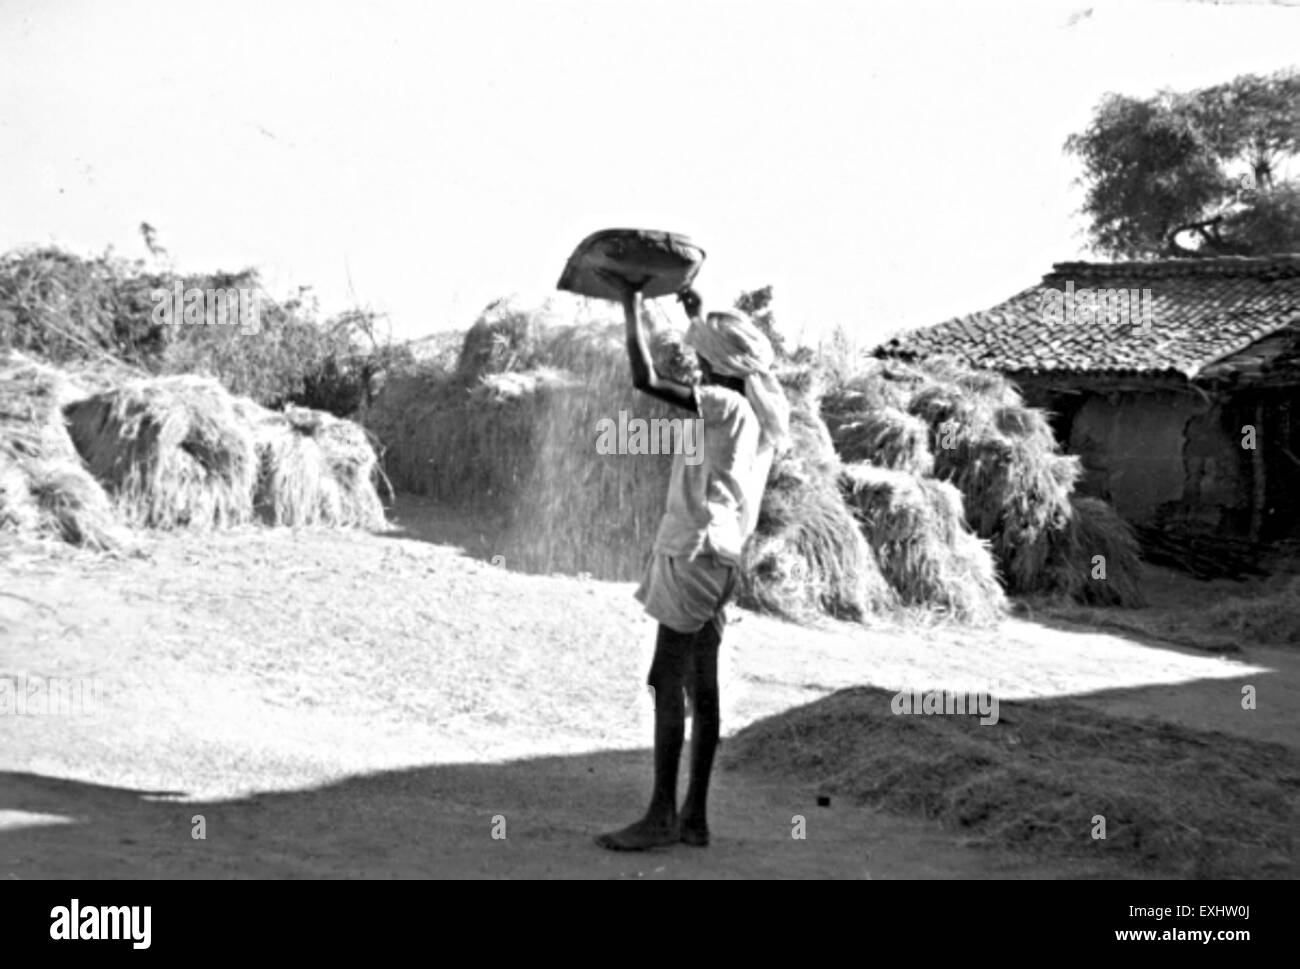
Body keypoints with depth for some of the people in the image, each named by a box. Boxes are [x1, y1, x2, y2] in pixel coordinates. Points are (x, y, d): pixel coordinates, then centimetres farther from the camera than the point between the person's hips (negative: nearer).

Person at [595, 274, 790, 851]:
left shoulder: (725, 407, -15)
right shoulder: (755, 410, 11)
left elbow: (646, 379, -21)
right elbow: (725, 374, 34)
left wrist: (631, 306, -10)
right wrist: (698, 319, 35)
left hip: (696, 553, -9)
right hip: (716, 556, 9)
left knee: (668, 682, -7)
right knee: (700, 687, 10)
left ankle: (661, 817, -5)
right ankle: (695, 815, 13)